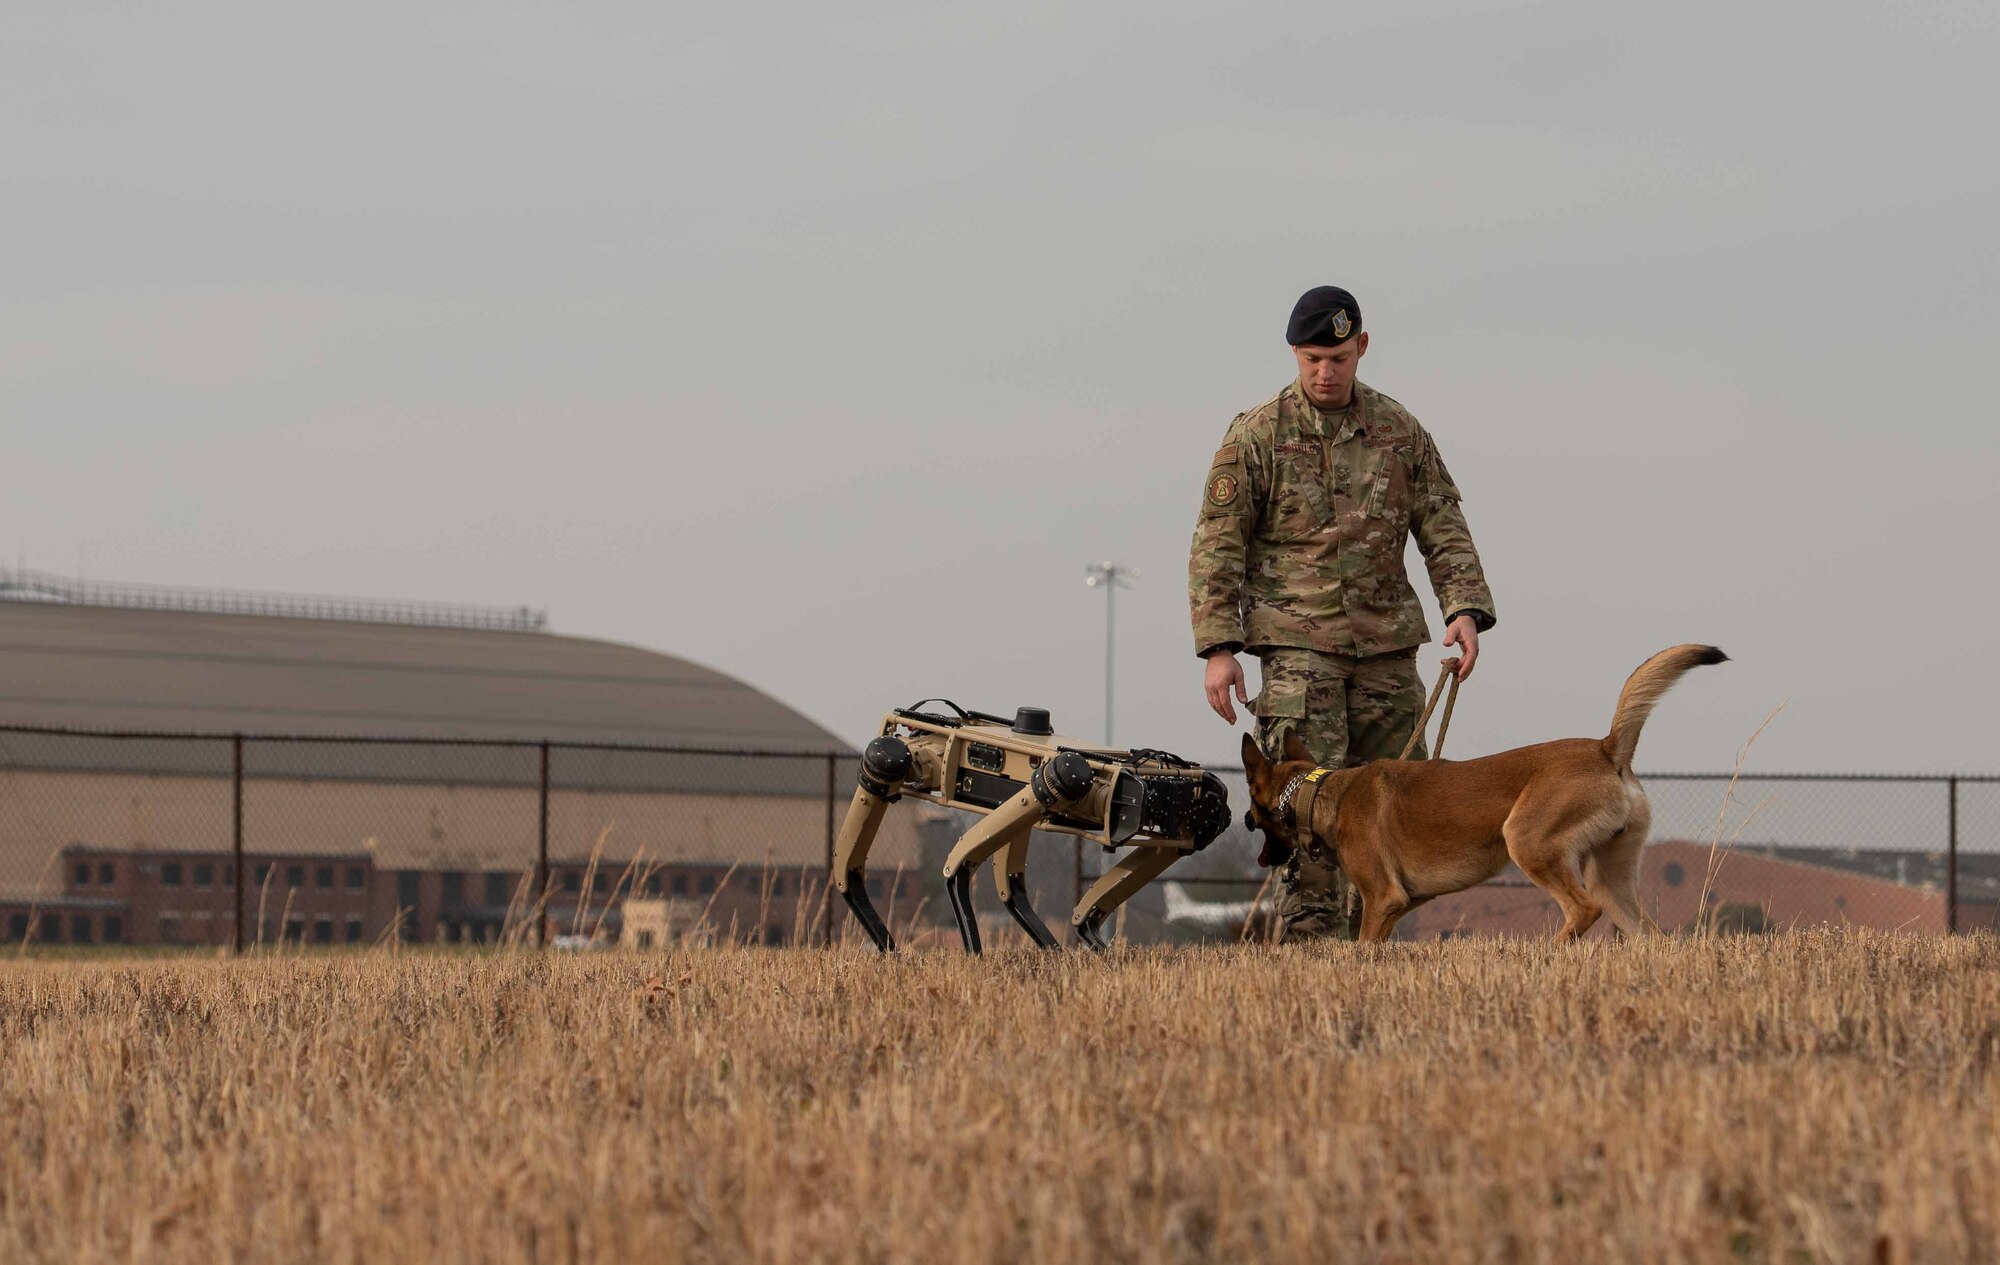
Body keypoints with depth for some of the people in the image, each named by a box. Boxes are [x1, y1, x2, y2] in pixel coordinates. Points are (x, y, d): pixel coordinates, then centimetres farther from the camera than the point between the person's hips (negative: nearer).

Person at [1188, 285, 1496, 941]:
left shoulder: (1400, 432, 7)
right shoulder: (1255, 437, -2)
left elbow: (1444, 530, 9)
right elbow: (1216, 546, -2)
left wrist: (1465, 609, -8)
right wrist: (1218, 648, -10)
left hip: (1386, 644, 4)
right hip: (1297, 645, -4)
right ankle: (1309, 948, -10)